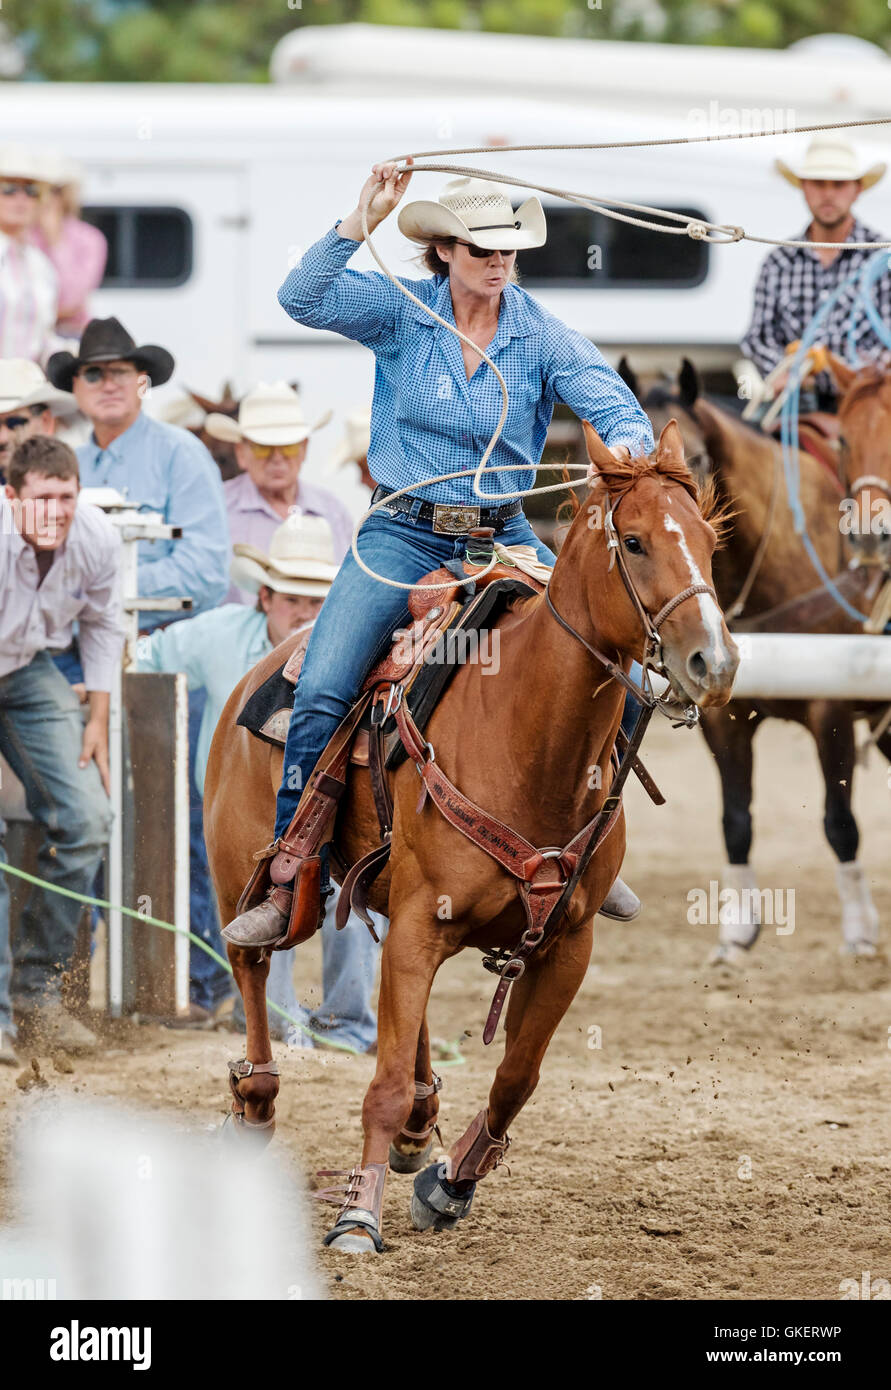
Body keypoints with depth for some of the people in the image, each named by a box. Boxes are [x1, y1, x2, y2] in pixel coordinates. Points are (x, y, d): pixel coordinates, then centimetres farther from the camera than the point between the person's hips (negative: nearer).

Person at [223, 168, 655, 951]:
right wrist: (363, 221, -30)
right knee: (321, 692, -19)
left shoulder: (543, 336, -2)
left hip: (504, 538, 2)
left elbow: (619, 409, -10)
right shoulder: (400, 313, -4)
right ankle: (289, 888, -11)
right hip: (405, 535, -2)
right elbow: (303, 299, -19)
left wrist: (626, 446, -34)